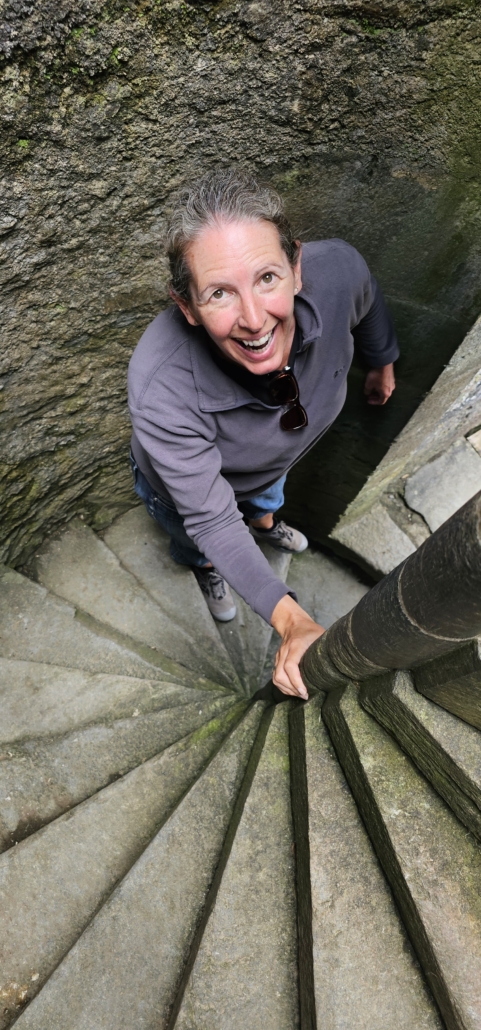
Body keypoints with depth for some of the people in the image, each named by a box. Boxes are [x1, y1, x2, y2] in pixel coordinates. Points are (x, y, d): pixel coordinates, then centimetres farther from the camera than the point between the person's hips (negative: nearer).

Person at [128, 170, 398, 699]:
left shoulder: (336, 269, -37)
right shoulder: (162, 395, -47)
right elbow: (211, 519, -34)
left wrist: (382, 364, 9)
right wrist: (289, 618, -40)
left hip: (274, 458, 4)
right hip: (183, 481, -3)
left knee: (270, 493, 39)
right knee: (199, 542, 31)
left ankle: (264, 522, 77)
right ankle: (202, 566, 70)